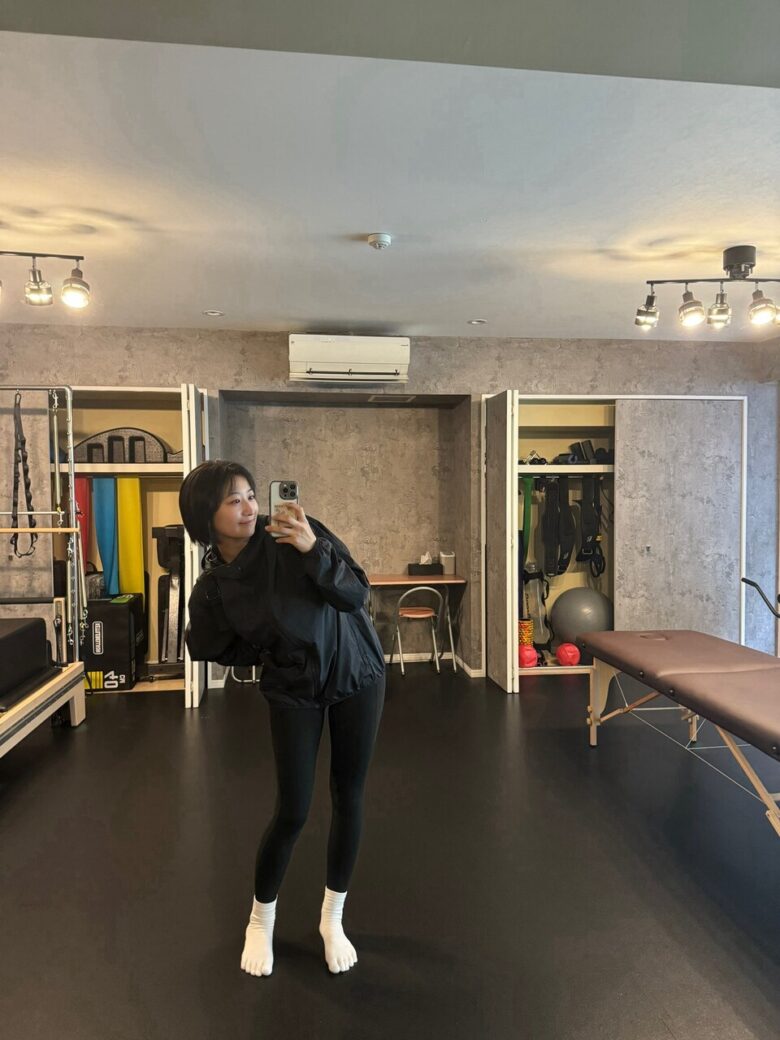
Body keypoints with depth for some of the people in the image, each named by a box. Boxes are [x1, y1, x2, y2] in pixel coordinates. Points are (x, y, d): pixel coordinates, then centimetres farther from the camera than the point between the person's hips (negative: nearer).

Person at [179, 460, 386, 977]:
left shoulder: (293, 532, -16)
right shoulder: (212, 588, -10)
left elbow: (356, 594, -18)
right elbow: (213, 655, 3)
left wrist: (314, 550, -32)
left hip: (357, 673, 0)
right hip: (294, 690, 0)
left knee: (349, 797, 8)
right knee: (293, 811, 2)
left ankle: (333, 917, 31)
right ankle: (261, 919, 31)